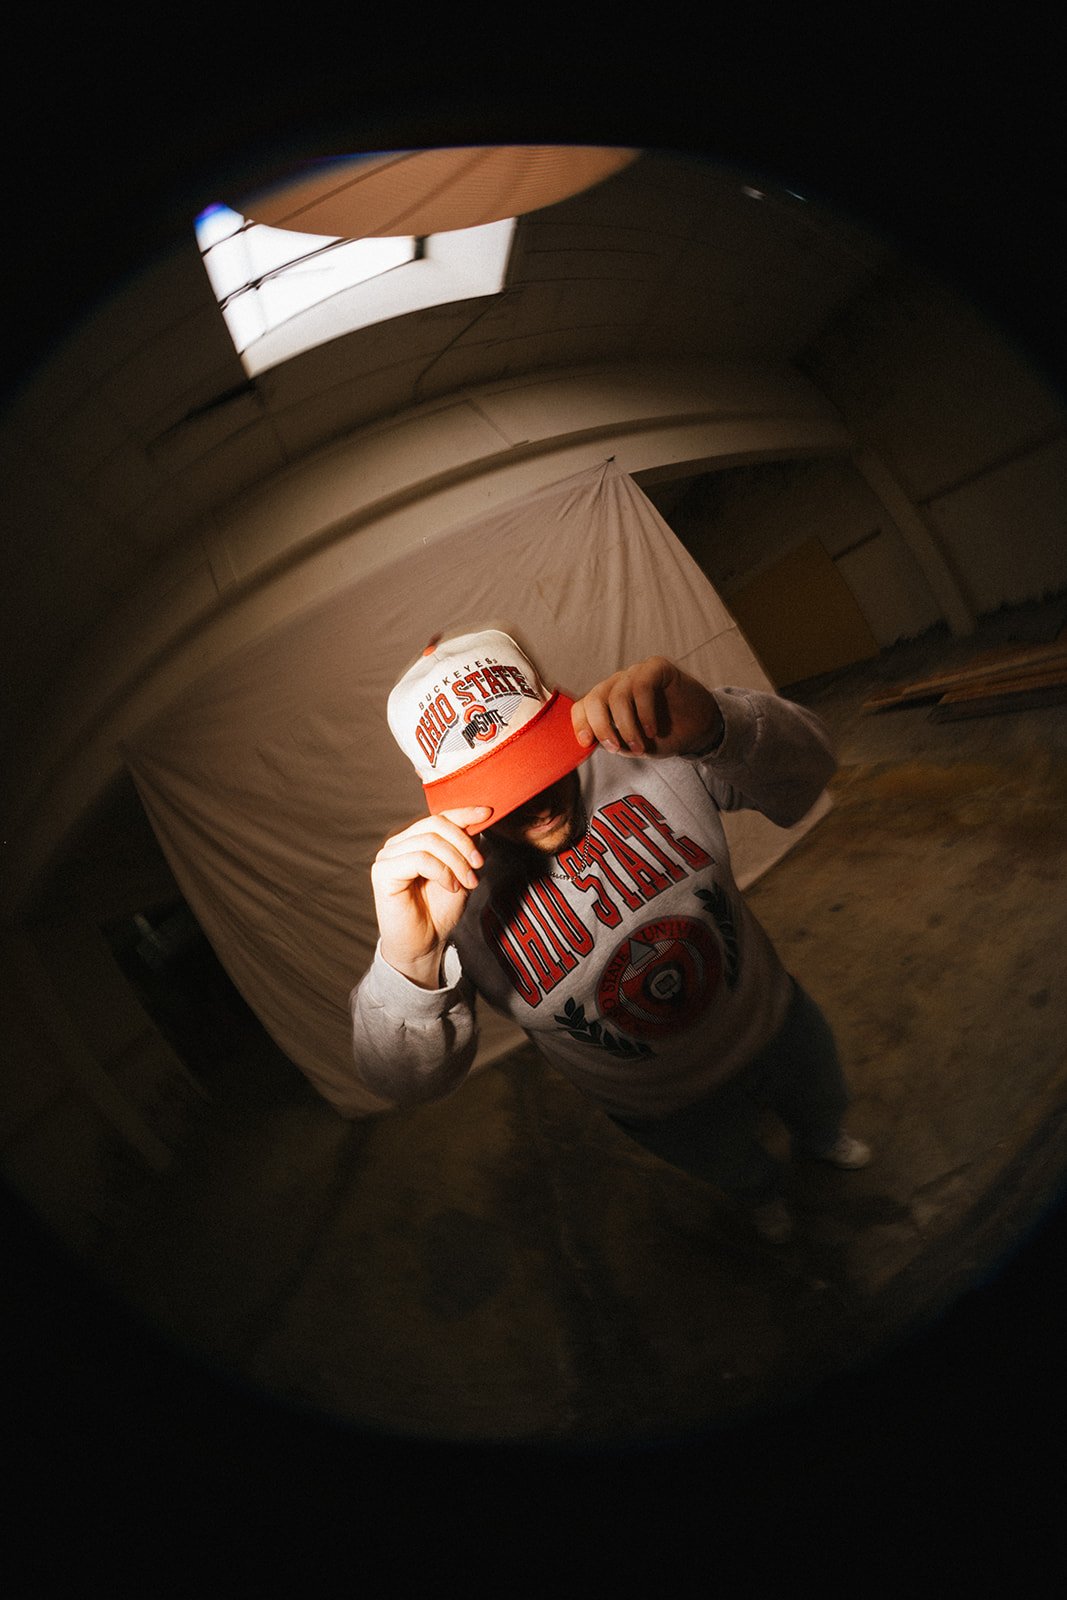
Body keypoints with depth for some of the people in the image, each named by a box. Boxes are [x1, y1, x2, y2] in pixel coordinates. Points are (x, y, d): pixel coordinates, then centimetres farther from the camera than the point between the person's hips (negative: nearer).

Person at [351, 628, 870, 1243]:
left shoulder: (643, 751, -29)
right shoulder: (441, 885, -31)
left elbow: (804, 775, -26)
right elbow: (406, 1082, -32)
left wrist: (711, 726, -50)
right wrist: (409, 961, -56)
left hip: (776, 1023, 2)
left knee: (823, 1104, 35)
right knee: (739, 1170, 33)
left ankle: (820, 1139, 74)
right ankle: (762, 1192, 72)